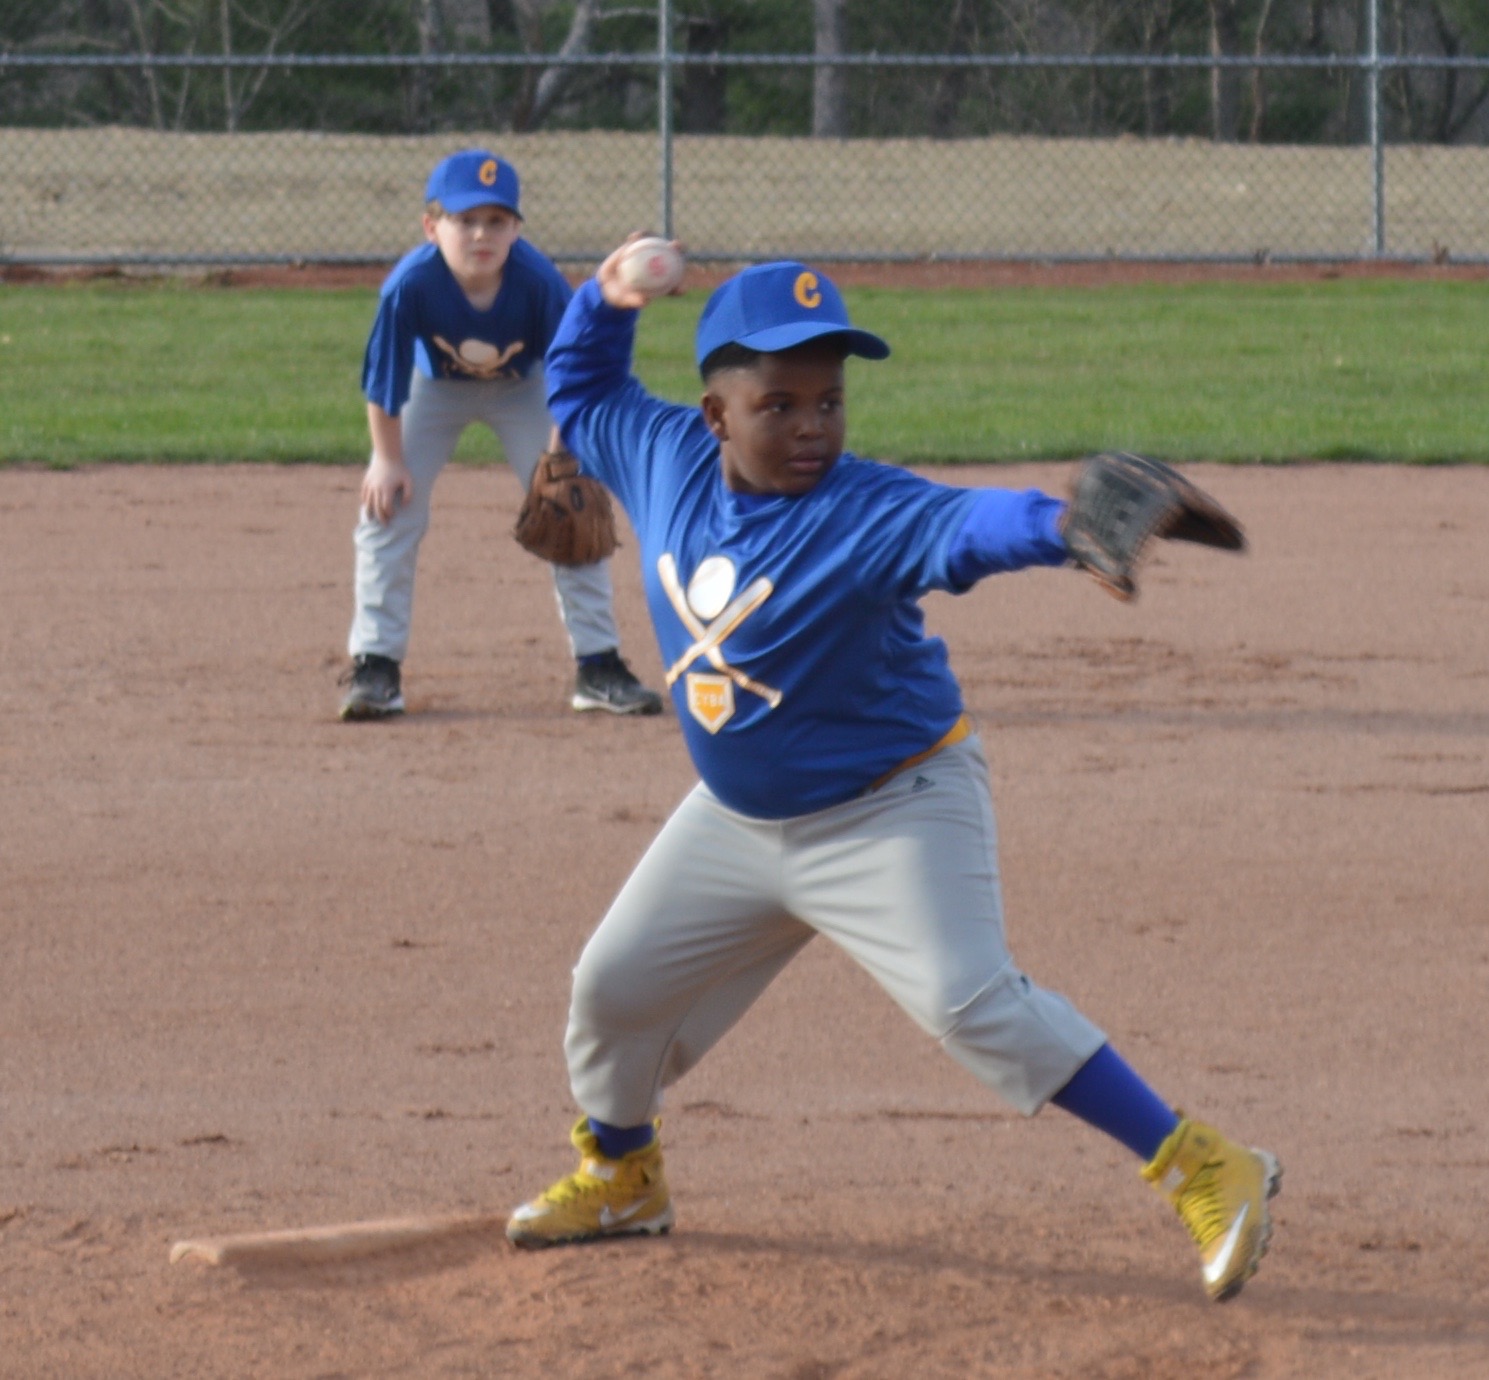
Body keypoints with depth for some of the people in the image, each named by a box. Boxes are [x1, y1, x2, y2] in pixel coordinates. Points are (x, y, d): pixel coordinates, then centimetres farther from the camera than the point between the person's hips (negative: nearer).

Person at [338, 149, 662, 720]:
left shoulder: (539, 282, -35)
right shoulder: (410, 286, -36)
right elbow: (384, 382, -22)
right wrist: (387, 458, -16)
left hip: (523, 389, 0)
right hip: (435, 388, 0)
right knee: (388, 507, -11)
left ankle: (599, 667, 6)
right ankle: (375, 666, -2)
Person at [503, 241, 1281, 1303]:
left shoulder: (865, 514, -27)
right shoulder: (666, 460, -8)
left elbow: (966, 526, -47)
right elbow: (580, 392, 12)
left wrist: (1062, 523, -69)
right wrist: (607, 300, -8)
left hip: (892, 809, -7)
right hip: (738, 816, 7)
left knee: (969, 1002, -24)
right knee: (615, 983, 16)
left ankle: (1208, 1172, -23)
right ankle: (619, 1179, 46)